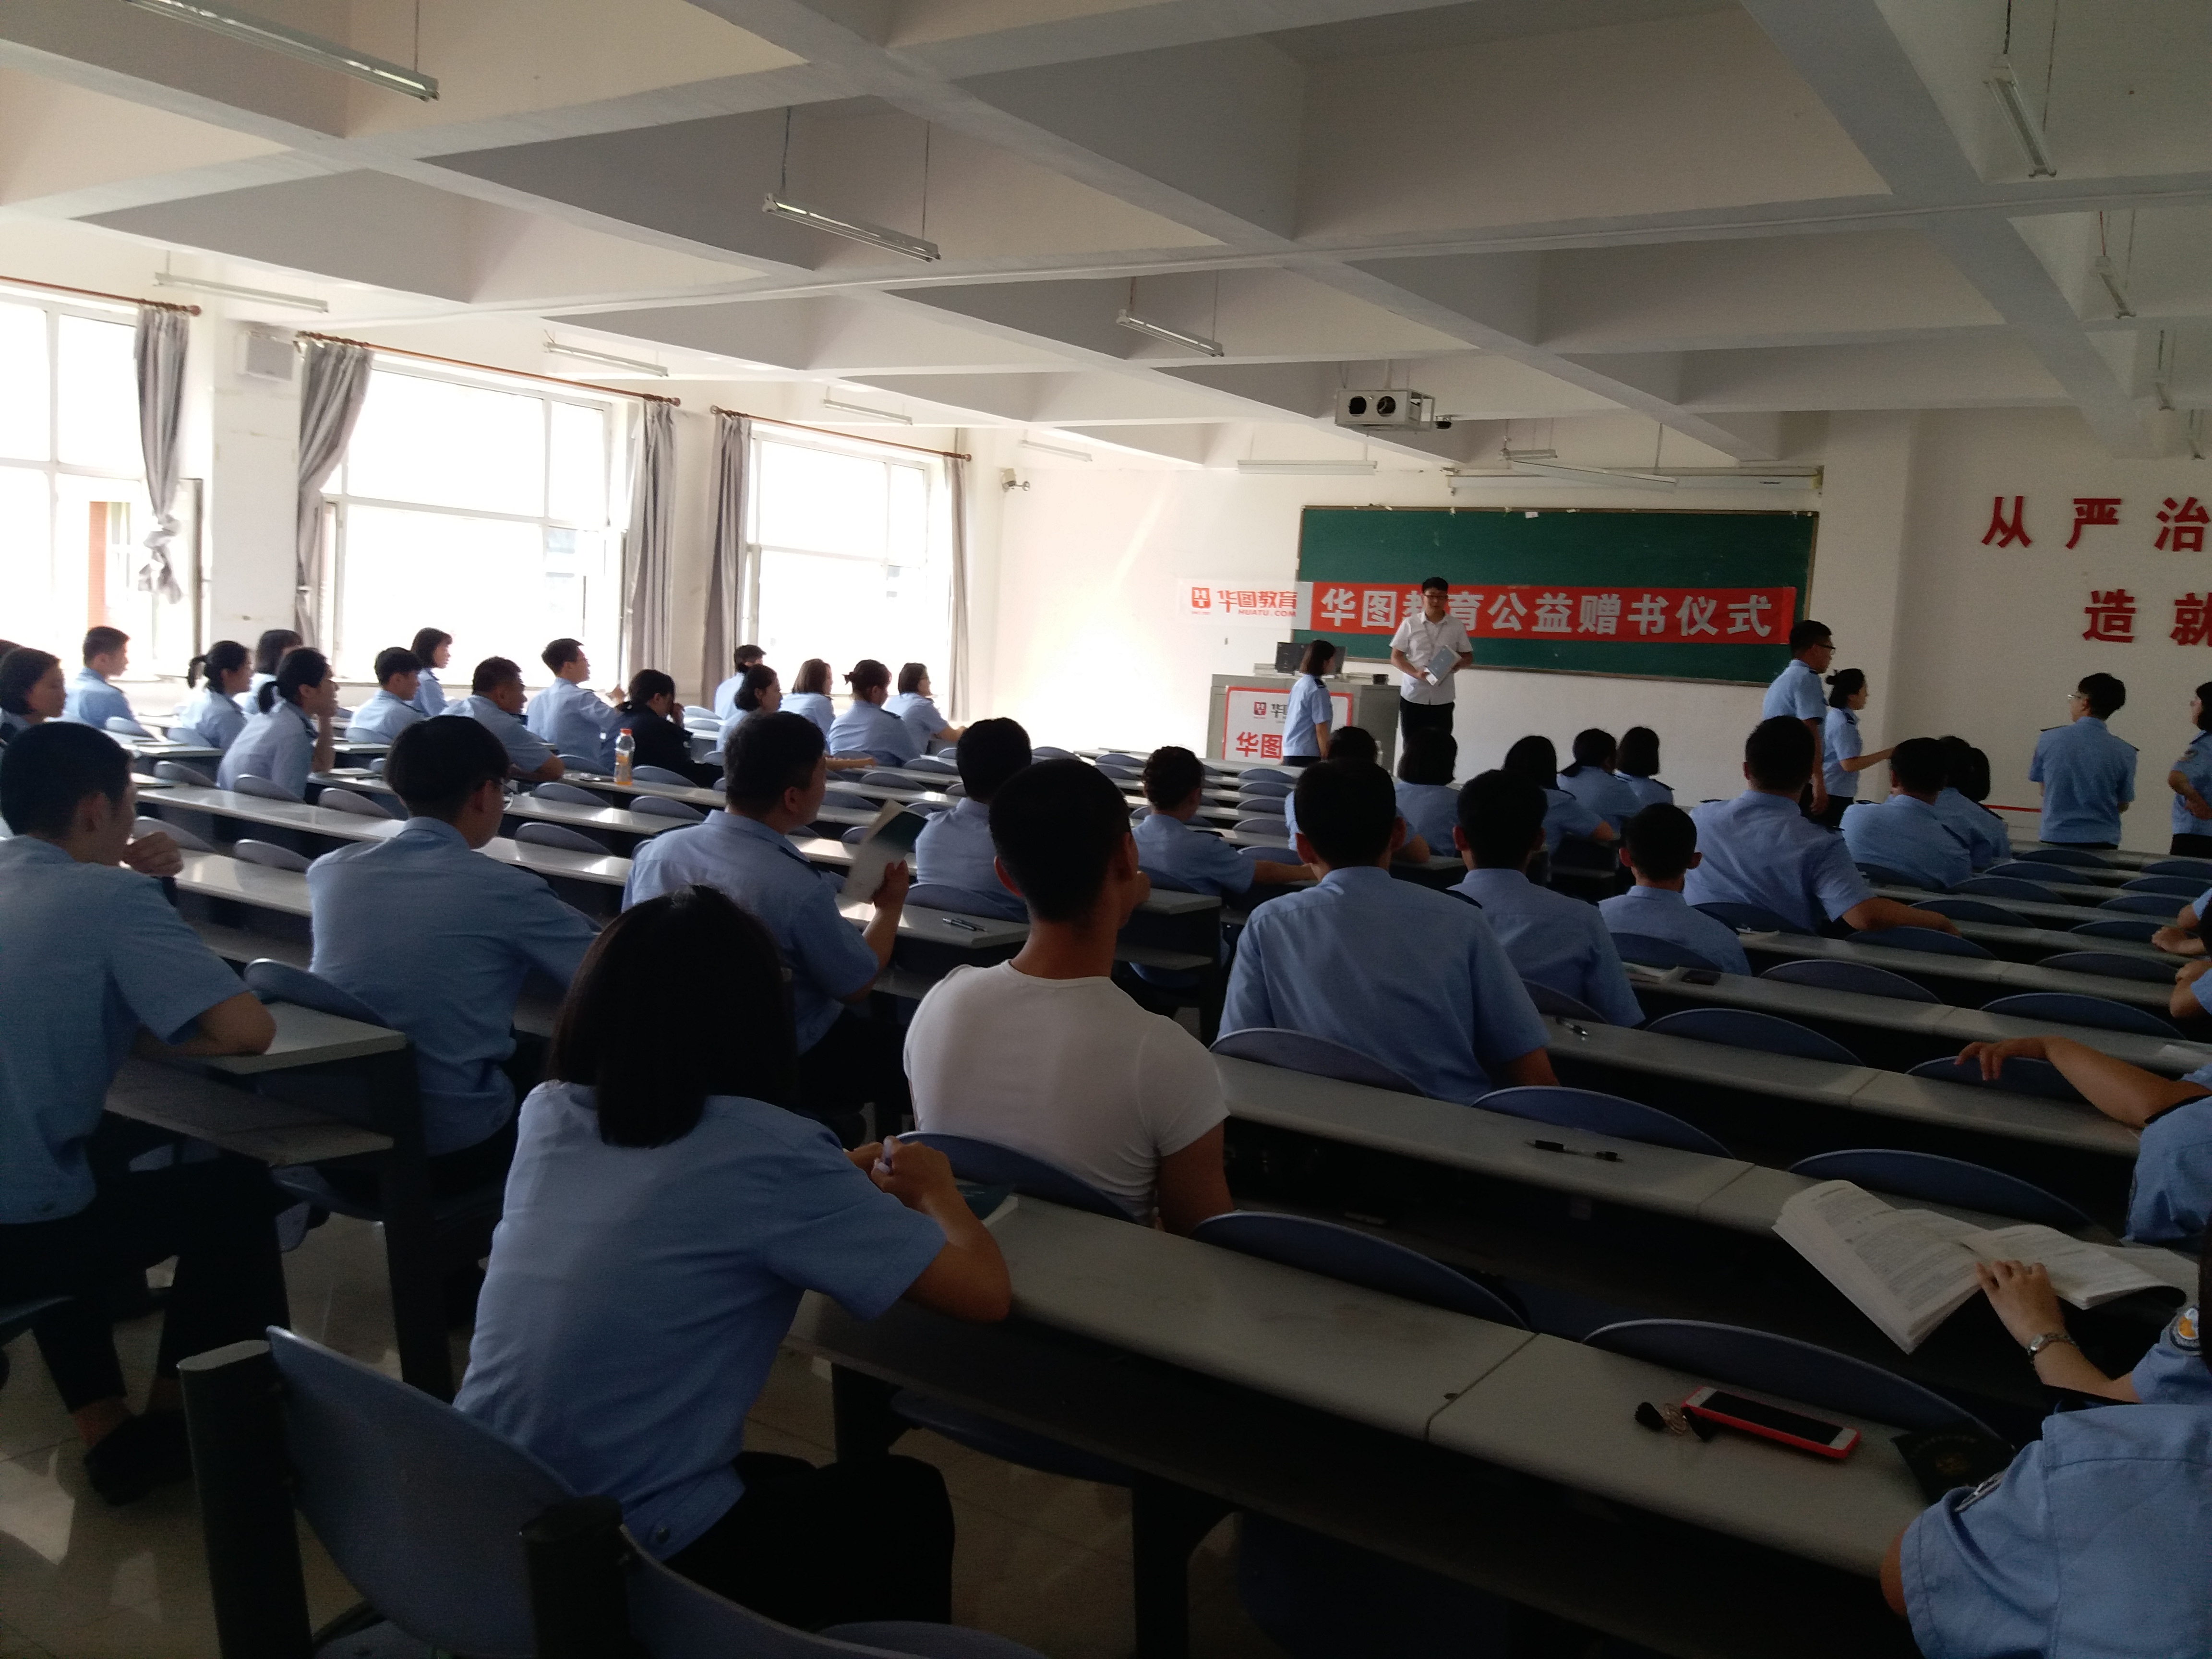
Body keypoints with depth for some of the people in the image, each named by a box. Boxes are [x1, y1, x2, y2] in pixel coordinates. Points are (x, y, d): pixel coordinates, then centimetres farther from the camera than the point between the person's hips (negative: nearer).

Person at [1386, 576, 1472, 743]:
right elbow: (1395, 658, 2)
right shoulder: (1410, 624, -1)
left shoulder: (1457, 626, 3)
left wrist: (1459, 663, -14)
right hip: (1413, 697, 0)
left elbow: (1469, 657, 10)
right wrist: (1416, 673, -16)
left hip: (1442, 699, 1)